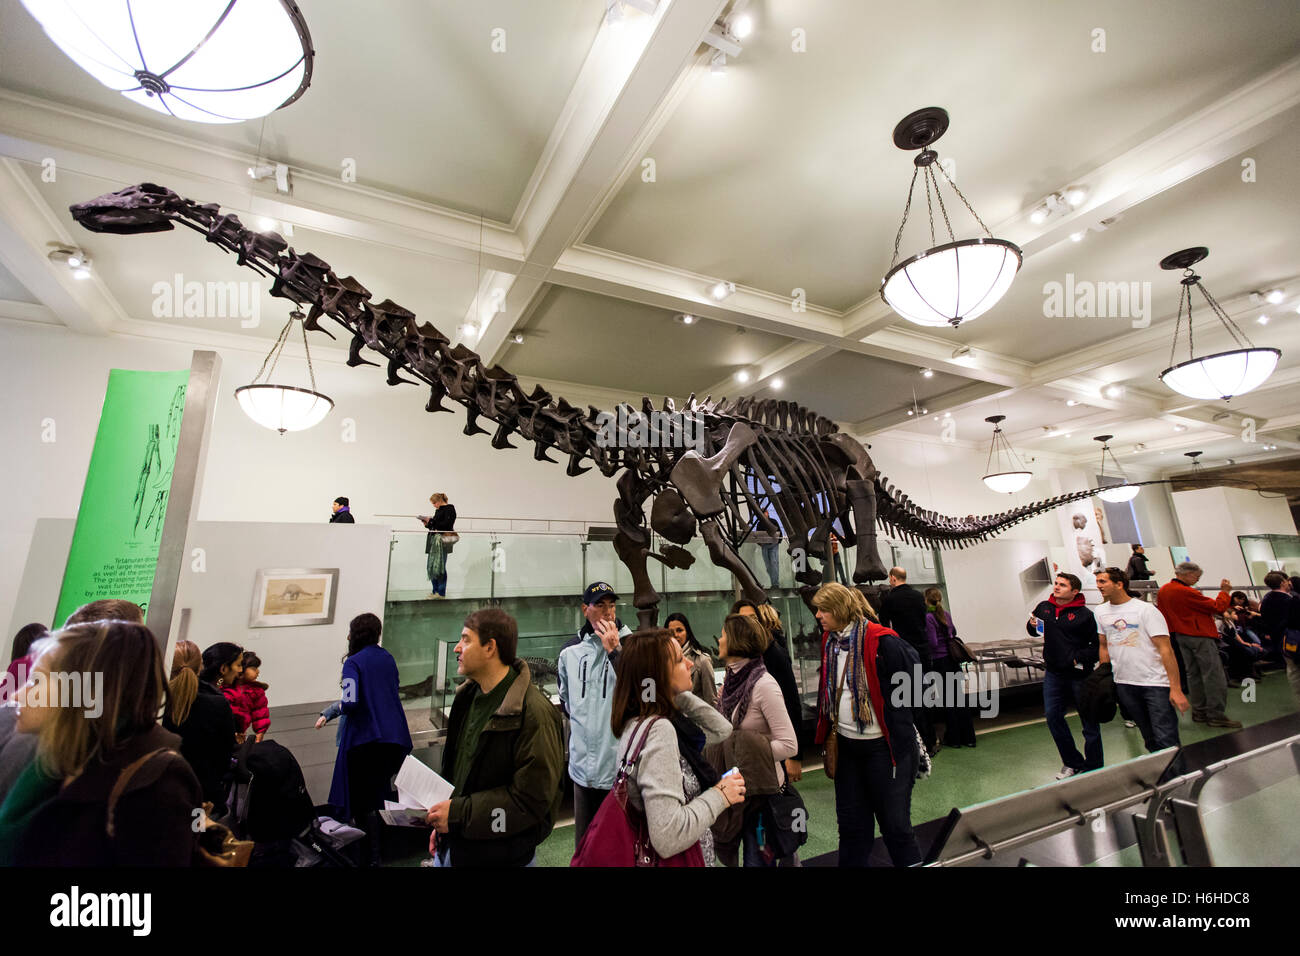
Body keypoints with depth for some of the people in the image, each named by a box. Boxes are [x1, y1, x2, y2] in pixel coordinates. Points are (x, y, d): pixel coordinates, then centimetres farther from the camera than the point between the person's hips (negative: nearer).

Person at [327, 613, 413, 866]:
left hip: (365, 738, -6)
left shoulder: (353, 662, -11)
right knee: (376, 794, 21)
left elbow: (350, 703, -21)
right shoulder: (388, 658, 8)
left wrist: (340, 705, 1)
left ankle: (373, 856, 10)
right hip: (395, 736, 6)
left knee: (363, 801, 7)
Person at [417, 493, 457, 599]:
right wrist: (427, 524, 4)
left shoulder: (449, 508, -6)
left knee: (439, 566, -7)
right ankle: (435, 591, 17)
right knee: (430, 566, 8)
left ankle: (441, 593, 0)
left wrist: (431, 521, -14)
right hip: (434, 540, 9)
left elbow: (446, 524, -16)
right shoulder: (438, 510, 18)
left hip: (443, 540, -9)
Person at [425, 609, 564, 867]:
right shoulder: (467, 696, 2)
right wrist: (442, 820, 7)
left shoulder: (534, 712, -25)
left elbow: (531, 799, -23)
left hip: (501, 855, -6)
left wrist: (459, 813, -21)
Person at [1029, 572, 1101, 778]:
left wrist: (1081, 657, -20)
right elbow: (1033, 631, 18)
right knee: (1052, 716, 7)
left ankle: (1093, 767, 23)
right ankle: (1073, 762, 23)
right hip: (1053, 673, 5)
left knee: (1089, 720, 8)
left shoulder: (1084, 614, -10)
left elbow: (1098, 644, -9)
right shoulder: (1043, 607, 3)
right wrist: (1032, 626, -4)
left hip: (1079, 674, -5)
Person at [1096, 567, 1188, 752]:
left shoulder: (1145, 610, -9)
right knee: (1150, 739, 14)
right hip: (1123, 684, 5)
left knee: (1167, 742, -8)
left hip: (1155, 683, -5)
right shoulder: (1100, 611, 8)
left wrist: (1176, 689, -17)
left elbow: (1165, 649, -12)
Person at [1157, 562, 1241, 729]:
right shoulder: (1186, 592, -20)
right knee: (1213, 675, -3)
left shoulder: (1163, 590, 8)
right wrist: (1225, 591, 0)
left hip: (1181, 635, 8)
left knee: (1193, 673, 14)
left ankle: (1199, 711, 19)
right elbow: (1218, 607, -14)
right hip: (1200, 635, -8)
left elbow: (1162, 612, 16)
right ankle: (1216, 715, -1)